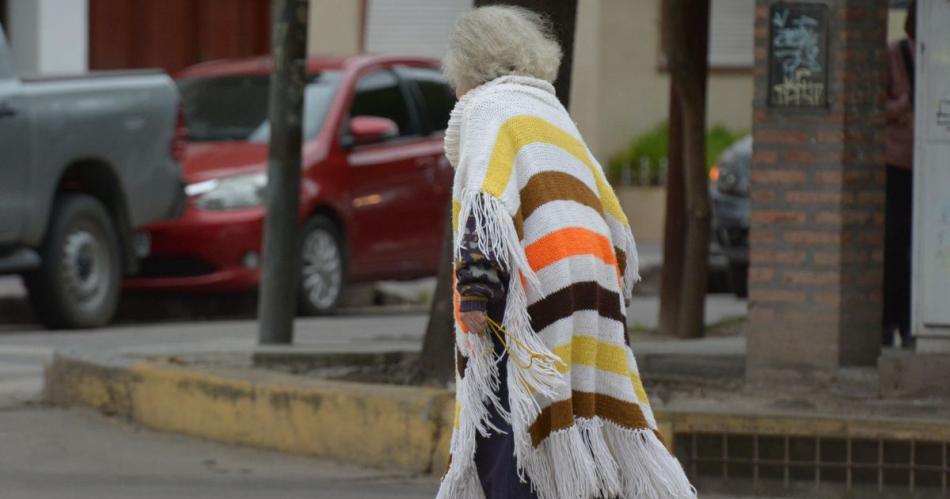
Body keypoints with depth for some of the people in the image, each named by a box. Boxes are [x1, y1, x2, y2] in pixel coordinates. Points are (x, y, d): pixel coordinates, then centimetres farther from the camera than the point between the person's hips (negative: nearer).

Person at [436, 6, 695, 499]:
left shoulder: (490, 109, 3)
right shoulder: (558, 120, 27)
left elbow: (486, 202, -14)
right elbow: (615, 226, 26)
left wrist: (474, 292, -20)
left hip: (530, 309, -8)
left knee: (503, 447, -10)